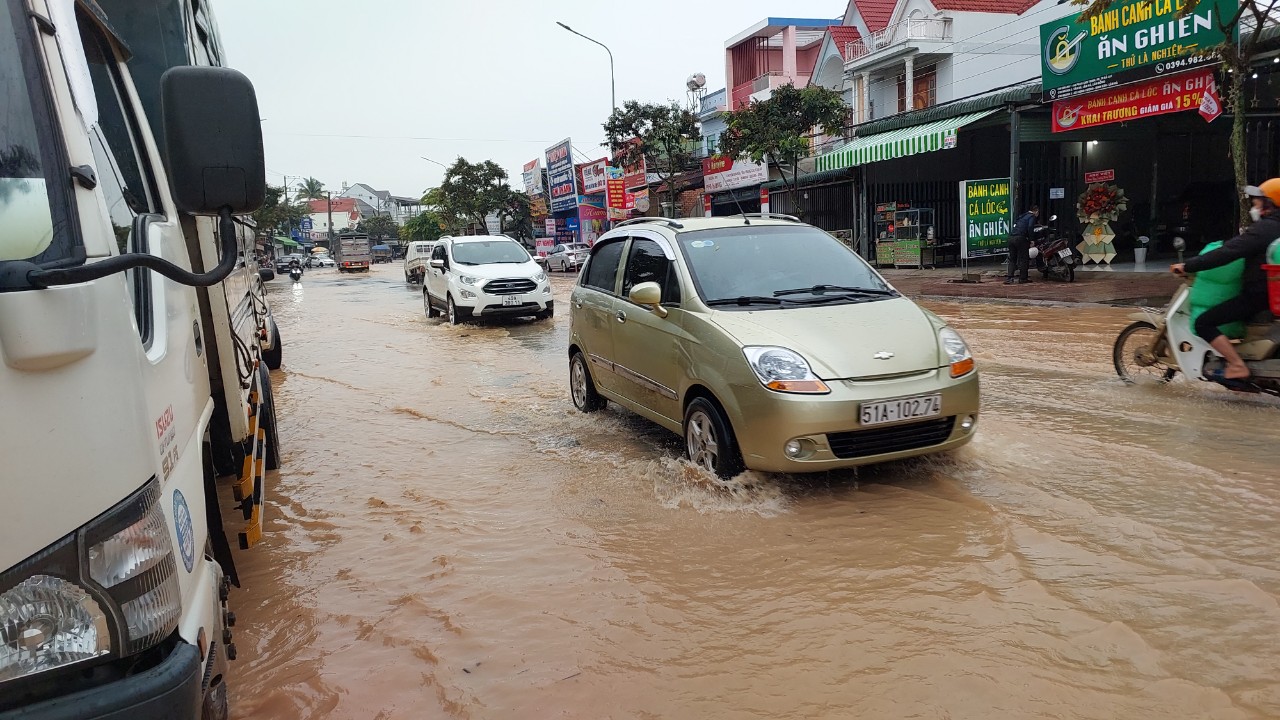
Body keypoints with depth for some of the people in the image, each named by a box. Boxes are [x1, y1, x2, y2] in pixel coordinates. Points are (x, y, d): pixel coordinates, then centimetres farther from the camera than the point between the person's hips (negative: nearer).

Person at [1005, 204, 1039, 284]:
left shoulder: (1023, 216, 25)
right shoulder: (1032, 217, 1)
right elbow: (1030, 228, -15)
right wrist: (1030, 240, -8)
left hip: (1011, 237, 7)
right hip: (1020, 238, -7)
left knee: (1012, 259, 10)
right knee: (1024, 258, 3)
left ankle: (1009, 278, 2)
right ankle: (1023, 278, 6)